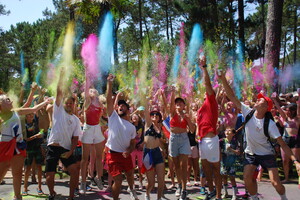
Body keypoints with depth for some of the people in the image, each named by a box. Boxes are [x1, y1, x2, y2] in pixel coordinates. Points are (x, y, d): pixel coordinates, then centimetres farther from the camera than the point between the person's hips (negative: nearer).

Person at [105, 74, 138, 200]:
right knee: (118, 180, -6)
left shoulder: (131, 127, 4)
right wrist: (110, 83, -18)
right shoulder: (113, 117, -3)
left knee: (130, 175, 23)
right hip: (113, 154, -4)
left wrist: (128, 151, -13)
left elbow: (133, 143, 8)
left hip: (125, 155, 4)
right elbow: (109, 100, -12)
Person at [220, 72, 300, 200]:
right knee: (247, 179, -11)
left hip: (266, 154, -2)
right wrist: (223, 79, -25)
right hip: (250, 153, 3)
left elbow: (282, 144, -19)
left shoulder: (270, 124, -20)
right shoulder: (248, 112, -13)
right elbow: (232, 97, -17)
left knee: (275, 182, -6)